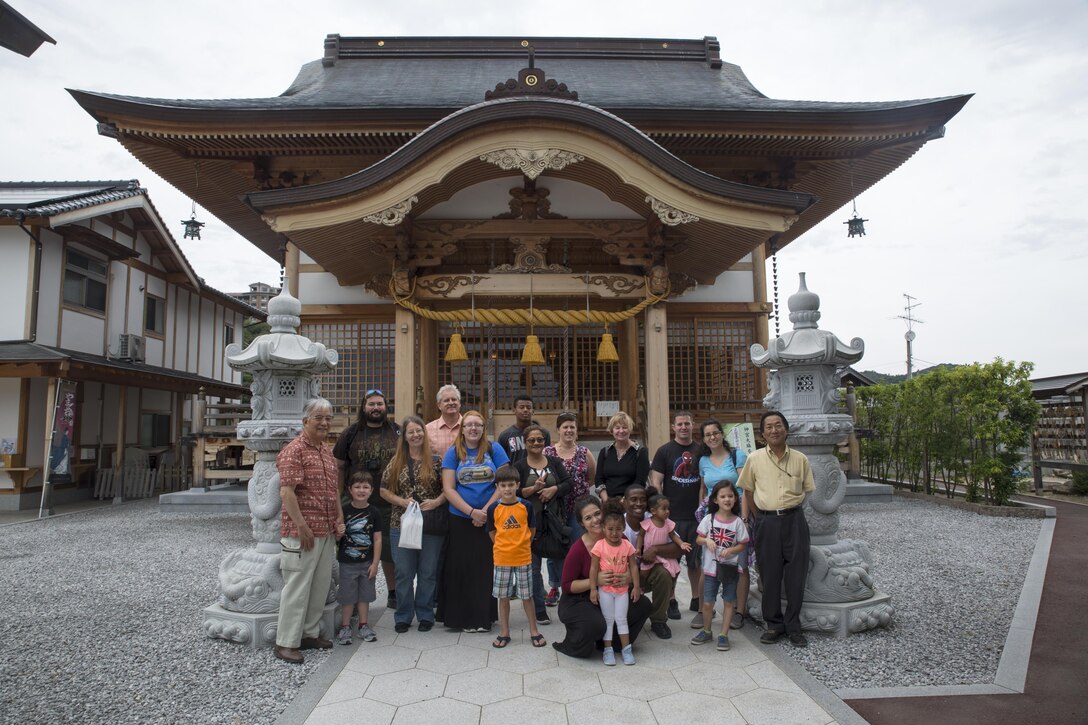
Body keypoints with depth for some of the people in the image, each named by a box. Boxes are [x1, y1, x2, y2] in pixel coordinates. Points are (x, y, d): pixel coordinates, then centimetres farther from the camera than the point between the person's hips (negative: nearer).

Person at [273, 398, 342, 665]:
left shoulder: (327, 451, 15)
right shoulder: (294, 450, -12)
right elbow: (287, 492, -18)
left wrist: (339, 518, 10)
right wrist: (302, 526, -20)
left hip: (327, 532, 8)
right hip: (302, 532, -8)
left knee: (321, 585, 14)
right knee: (297, 586, -2)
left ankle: (310, 633, 27)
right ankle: (286, 642, 9)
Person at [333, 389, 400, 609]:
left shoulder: (397, 431, 5)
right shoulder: (351, 433, 3)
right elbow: (339, 467, 5)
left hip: (390, 504, 1)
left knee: (390, 552, 10)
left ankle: (393, 595, 26)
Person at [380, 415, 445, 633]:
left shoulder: (436, 461, 0)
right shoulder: (396, 462, 5)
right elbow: (384, 490, 5)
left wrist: (437, 501, -13)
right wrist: (402, 501, -9)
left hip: (431, 524, -1)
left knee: (428, 572, 7)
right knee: (404, 572, 8)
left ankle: (425, 615, 22)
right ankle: (403, 616, 22)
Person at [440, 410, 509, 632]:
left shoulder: (494, 450, 1)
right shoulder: (453, 453, 2)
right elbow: (448, 489, -4)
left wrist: (486, 510, -12)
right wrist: (472, 512, -13)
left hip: (490, 519, 0)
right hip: (460, 520, 0)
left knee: (486, 568, 4)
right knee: (461, 569, 4)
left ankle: (483, 617, 17)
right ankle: (461, 616, 17)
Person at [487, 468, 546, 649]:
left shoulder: (526, 506, -5)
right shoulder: (493, 508, -5)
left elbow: (531, 530, 4)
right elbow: (492, 532, 5)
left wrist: (521, 546, 4)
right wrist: (503, 547, 2)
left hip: (523, 558, -1)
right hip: (502, 559, 1)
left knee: (526, 595, 9)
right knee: (503, 596, 10)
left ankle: (534, 631, 22)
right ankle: (504, 632, 23)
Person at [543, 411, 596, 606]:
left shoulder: (584, 453, 3)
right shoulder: (547, 453, -1)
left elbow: (593, 476, 12)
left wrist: (578, 487, 6)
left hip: (579, 508, 1)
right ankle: (554, 587, 23)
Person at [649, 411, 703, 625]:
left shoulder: (701, 450, 8)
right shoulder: (664, 451, 0)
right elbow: (655, 483, -3)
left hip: (696, 515, 3)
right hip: (671, 516, -2)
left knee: (695, 561, 12)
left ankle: (696, 600, 26)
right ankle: (671, 601, 17)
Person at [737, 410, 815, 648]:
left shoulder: (800, 459, 1)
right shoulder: (755, 459, 0)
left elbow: (808, 491, 10)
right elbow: (748, 491, 7)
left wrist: (790, 510, 4)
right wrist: (759, 519, 4)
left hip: (794, 520, 1)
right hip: (766, 522, 0)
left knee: (796, 576, 4)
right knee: (769, 575, 6)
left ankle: (793, 626, 19)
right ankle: (773, 624, 21)